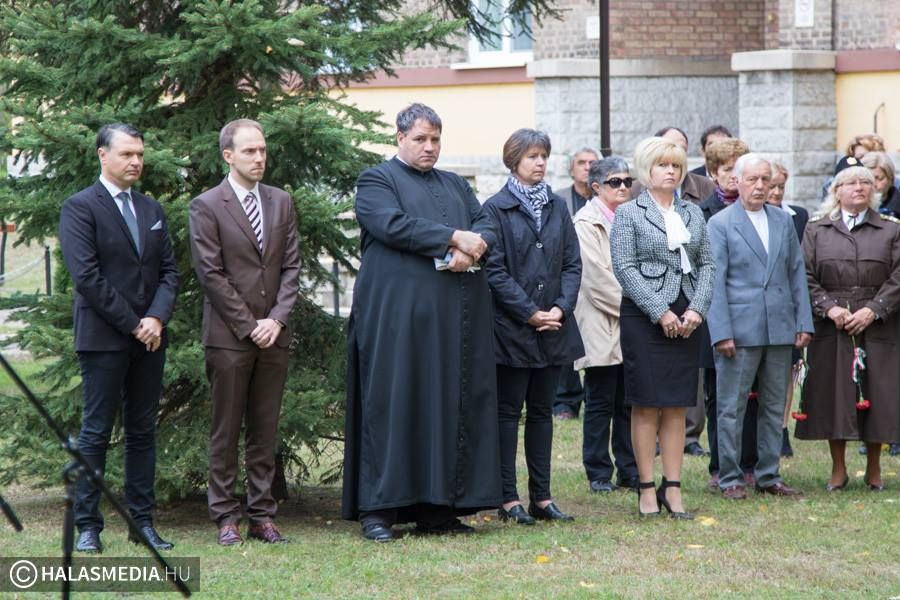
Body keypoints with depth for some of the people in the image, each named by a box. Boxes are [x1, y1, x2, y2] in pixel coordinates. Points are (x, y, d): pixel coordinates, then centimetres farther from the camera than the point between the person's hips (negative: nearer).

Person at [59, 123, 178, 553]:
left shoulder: (152, 210, 15)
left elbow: (168, 270, 11)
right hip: (103, 338, -6)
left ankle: (142, 521, 11)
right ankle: (87, 526, 0)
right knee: (96, 433, -4)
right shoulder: (80, 208, -5)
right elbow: (86, 276, -13)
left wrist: (157, 318, -7)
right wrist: (133, 324, -13)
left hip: (149, 339, 6)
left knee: (143, 432, 7)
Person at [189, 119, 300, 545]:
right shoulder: (207, 206, -3)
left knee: (265, 431, 7)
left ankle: (262, 516, 11)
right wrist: (248, 325, -10)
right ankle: (225, 517, 5)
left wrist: (277, 319, -5)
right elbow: (210, 273, -7)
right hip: (228, 335, -4)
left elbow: (291, 266, 9)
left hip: (273, 334, 4)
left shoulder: (281, 202, 12)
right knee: (226, 431, 1)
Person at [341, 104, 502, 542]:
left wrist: (470, 250, -12)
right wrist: (454, 237, -14)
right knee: (392, 404, -7)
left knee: (452, 404, 3)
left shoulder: (456, 186, 22)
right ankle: (378, 509, -5)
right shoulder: (376, 181, 3)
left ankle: (439, 507, 7)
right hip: (398, 312, -6)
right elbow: (394, 224, -14)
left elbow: (487, 228, 11)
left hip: (456, 316, 6)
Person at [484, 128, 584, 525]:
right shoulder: (496, 208, -5)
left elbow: (572, 263, 9)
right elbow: (494, 269, -10)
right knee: (508, 412, 0)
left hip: (553, 328, 5)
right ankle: (508, 499, 2)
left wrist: (562, 307, -6)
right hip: (511, 328, -5)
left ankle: (542, 497, 12)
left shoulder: (557, 206, 11)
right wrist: (530, 313, -14)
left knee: (542, 411, 9)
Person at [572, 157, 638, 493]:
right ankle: (598, 473, 4)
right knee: (600, 403, -1)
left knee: (629, 402, 7)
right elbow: (596, 279, -12)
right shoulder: (586, 223, -6)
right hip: (601, 328, -6)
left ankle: (629, 470, 13)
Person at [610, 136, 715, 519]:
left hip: (685, 319, 4)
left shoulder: (693, 213, 14)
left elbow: (706, 264, 11)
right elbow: (625, 268, -8)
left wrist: (696, 309, -5)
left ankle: (673, 488, 7)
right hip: (644, 317, -4)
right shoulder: (629, 214, 0)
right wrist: (661, 312, -13)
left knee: (677, 406, 5)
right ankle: (647, 488, 3)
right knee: (647, 405, -2)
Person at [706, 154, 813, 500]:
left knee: (774, 406, 10)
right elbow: (715, 282, -6)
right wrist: (722, 332, -13)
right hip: (739, 329, -5)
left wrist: (804, 323, 5)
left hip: (780, 329, 5)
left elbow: (797, 274, 13)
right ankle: (730, 479, 7)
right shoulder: (720, 224, -3)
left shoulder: (783, 221, 12)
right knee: (732, 407, 0)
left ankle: (768, 476, 17)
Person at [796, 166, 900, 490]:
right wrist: (829, 307, -11)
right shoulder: (816, 230, 9)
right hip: (832, 329, 0)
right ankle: (838, 469, 12)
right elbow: (806, 277, 3)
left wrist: (873, 310, -12)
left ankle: (874, 469, 14)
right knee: (834, 397, 1)